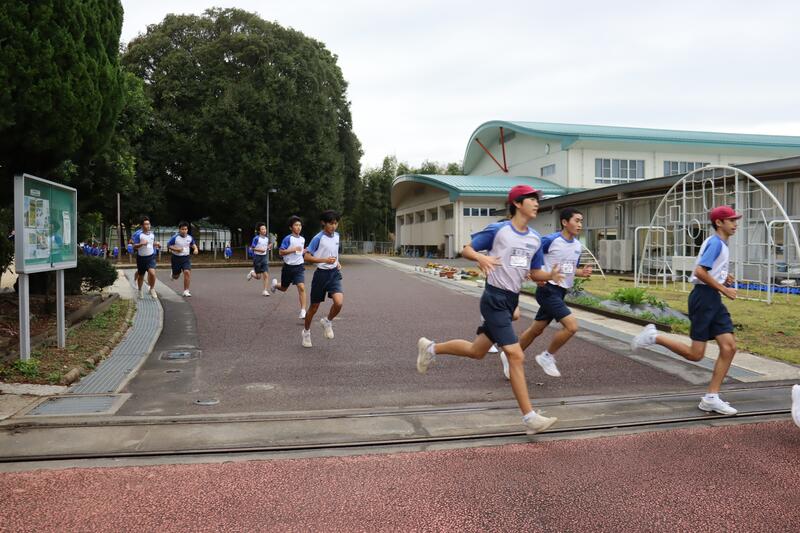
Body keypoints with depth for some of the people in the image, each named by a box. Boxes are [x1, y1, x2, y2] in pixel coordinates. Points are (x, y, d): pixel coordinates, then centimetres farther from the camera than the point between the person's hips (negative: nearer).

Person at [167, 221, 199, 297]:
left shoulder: (190, 237, -1)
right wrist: (176, 249, -21)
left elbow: (193, 244, 18)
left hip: (186, 258, 2)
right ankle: (173, 274, 53)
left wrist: (196, 249, -2)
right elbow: (168, 245, -7)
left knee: (187, 272, -18)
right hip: (176, 258, -2)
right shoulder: (175, 237, -13)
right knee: (176, 276, 11)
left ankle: (186, 291, -9)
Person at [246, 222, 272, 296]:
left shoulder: (267, 238, 5)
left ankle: (265, 290, -3)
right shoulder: (256, 238, -12)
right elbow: (252, 248, -11)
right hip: (257, 257, -4)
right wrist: (260, 250, -24)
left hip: (264, 257, 4)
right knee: (258, 277, 4)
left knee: (266, 275, -9)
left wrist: (269, 247, -5)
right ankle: (252, 273, 37)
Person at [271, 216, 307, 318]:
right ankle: (275, 284, 52)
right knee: (284, 288, 16)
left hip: (299, 267, 3)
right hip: (288, 267, -3)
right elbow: (281, 252, -16)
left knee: (301, 287, -16)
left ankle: (303, 311, -14)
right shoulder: (288, 238, -12)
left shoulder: (302, 239, 6)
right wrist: (294, 249, -23)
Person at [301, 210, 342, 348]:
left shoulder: (336, 236, 6)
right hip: (321, 274, -4)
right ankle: (306, 331, 31)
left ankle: (327, 322, 11)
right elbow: (307, 257, -15)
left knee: (339, 302, -19)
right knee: (314, 306, 7)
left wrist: (337, 262, 8)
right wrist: (325, 260, -24)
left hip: (334, 273, 4)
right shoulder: (318, 238, -13)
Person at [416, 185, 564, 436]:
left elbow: (535, 274, 14)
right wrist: (481, 257, -23)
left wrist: (551, 275, -7)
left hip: (511, 300, 8)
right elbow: (466, 250, -2)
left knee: (476, 351, 17)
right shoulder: (497, 230, -9)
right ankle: (530, 417, -6)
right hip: (495, 298, -8)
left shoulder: (535, 239, 9)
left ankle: (430, 348, 38)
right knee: (516, 355, -12)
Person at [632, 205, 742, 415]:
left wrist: (722, 278, 11)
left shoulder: (720, 244, 18)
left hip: (713, 300, 10)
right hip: (704, 297, -10)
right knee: (695, 354, -7)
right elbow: (699, 272, -23)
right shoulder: (715, 242, -12)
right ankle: (653, 336, 7)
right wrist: (723, 289, -17)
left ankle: (711, 398, 5)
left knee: (729, 347, 1)